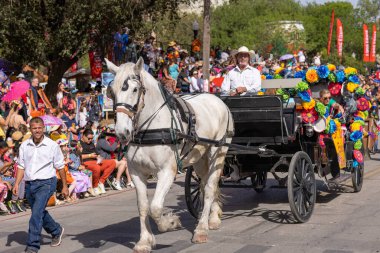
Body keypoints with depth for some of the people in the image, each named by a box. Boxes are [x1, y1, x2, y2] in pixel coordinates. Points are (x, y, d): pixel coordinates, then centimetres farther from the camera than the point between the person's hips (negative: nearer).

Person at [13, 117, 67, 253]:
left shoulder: (52, 145, -4)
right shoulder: (24, 145, 6)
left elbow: (60, 167, 3)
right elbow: (21, 166, 10)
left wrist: (65, 186, 5)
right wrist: (17, 184, -1)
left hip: (46, 183, -5)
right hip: (29, 184, 5)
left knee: (37, 213, -18)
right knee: (40, 213, 19)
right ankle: (57, 230, 44)